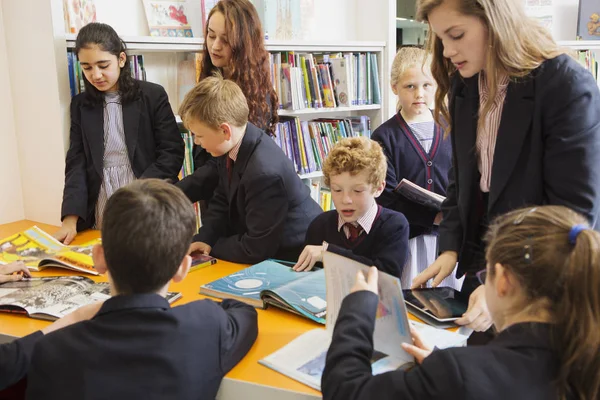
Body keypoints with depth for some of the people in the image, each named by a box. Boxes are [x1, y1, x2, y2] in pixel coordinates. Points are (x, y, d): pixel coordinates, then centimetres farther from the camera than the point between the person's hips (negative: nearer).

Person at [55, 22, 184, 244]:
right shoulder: (80, 104, 8)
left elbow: (172, 153, -6)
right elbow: (76, 162, 3)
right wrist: (70, 218, -10)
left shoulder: (153, 95, -2)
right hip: (100, 214, 3)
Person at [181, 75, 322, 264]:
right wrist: (204, 239, -7)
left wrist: (211, 247, -11)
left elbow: (256, 249, -24)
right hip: (261, 244, 7)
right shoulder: (230, 147, -7)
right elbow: (222, 200, 8)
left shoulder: (265, 172, -32)